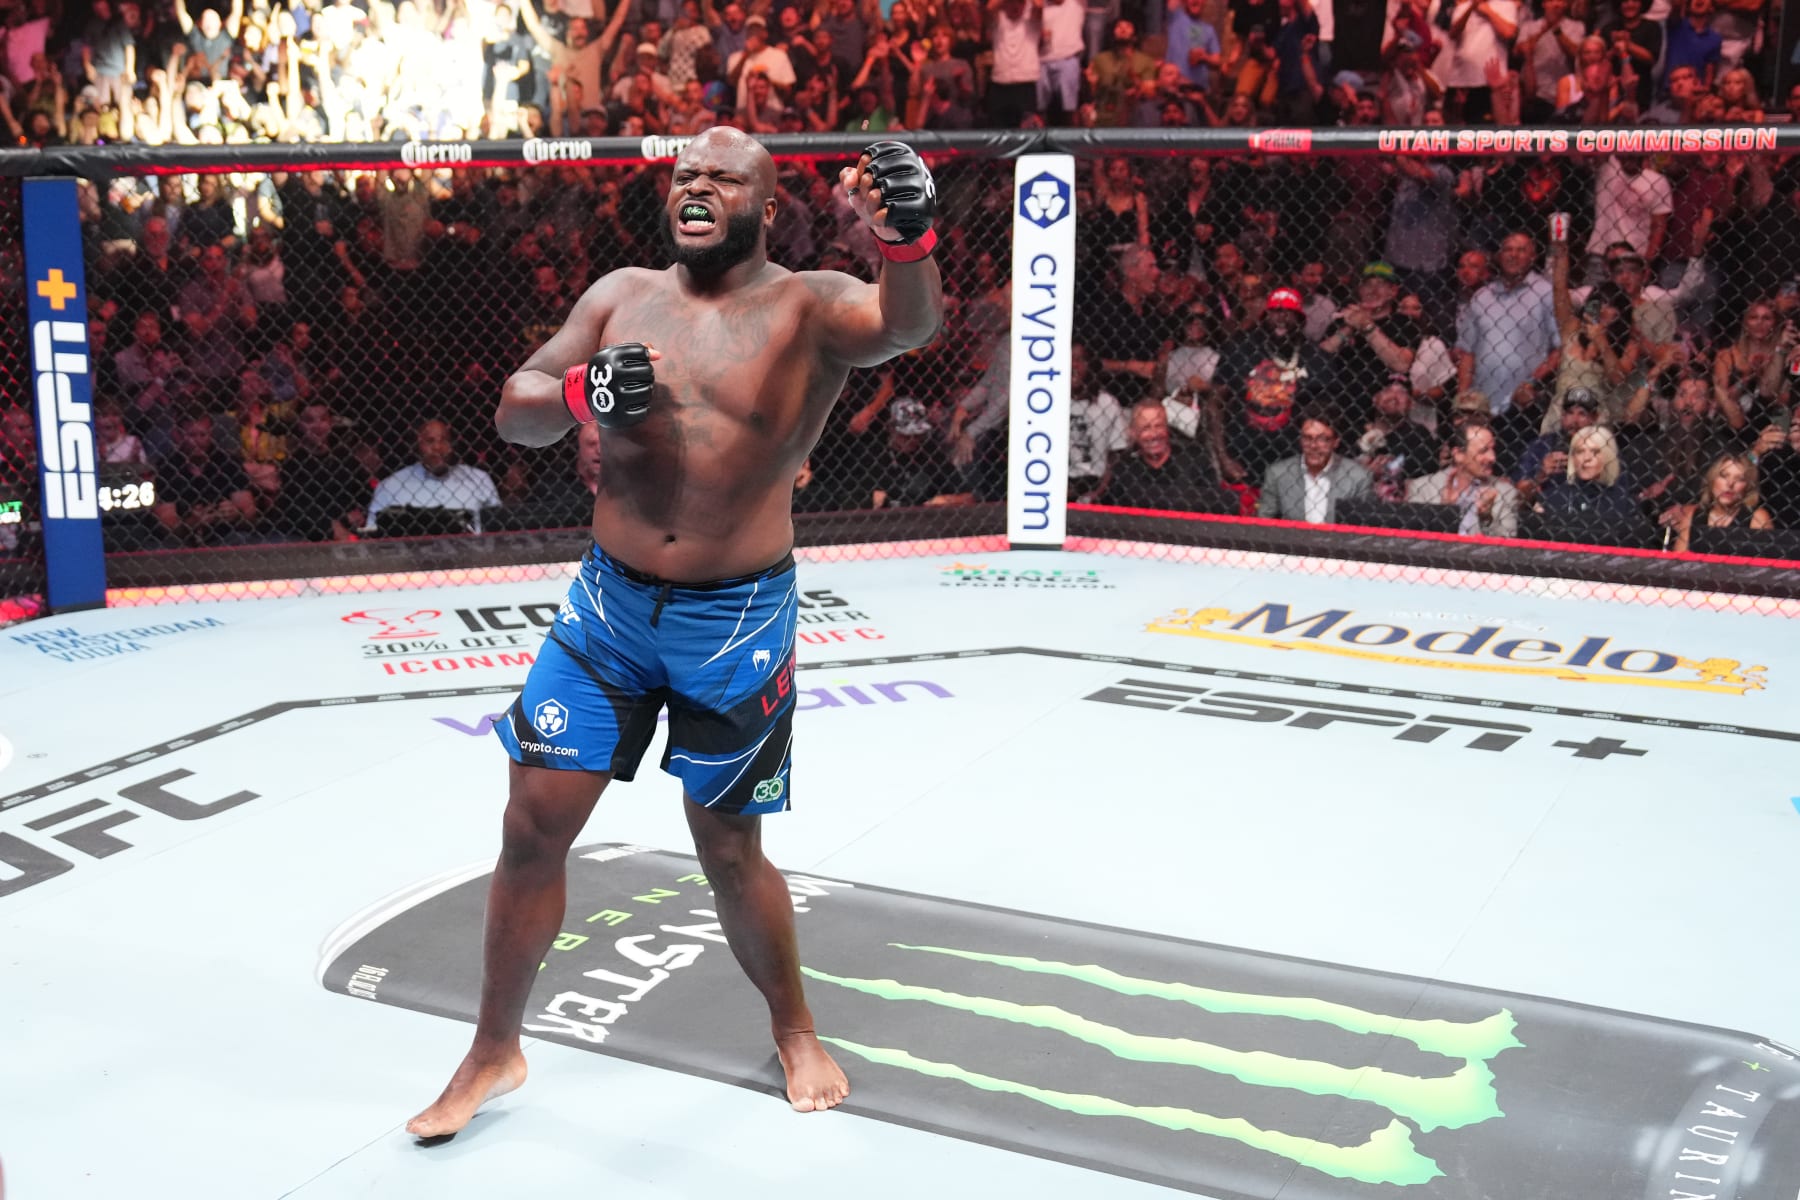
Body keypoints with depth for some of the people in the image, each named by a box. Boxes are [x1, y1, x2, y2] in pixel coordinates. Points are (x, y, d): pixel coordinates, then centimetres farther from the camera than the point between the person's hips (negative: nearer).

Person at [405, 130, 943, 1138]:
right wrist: (582, 395, -20)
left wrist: (908, 238, -50)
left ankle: (795, 1031, 35)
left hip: (738, 619, -3)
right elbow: (514, 412, 3)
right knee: (535, 824, 4)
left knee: (729, 846, 9)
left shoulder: (809, 307, -7)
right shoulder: (623, 295, 5)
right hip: (610, 602, 3)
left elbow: (910, 325, -28)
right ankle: (496, 1052, 24)